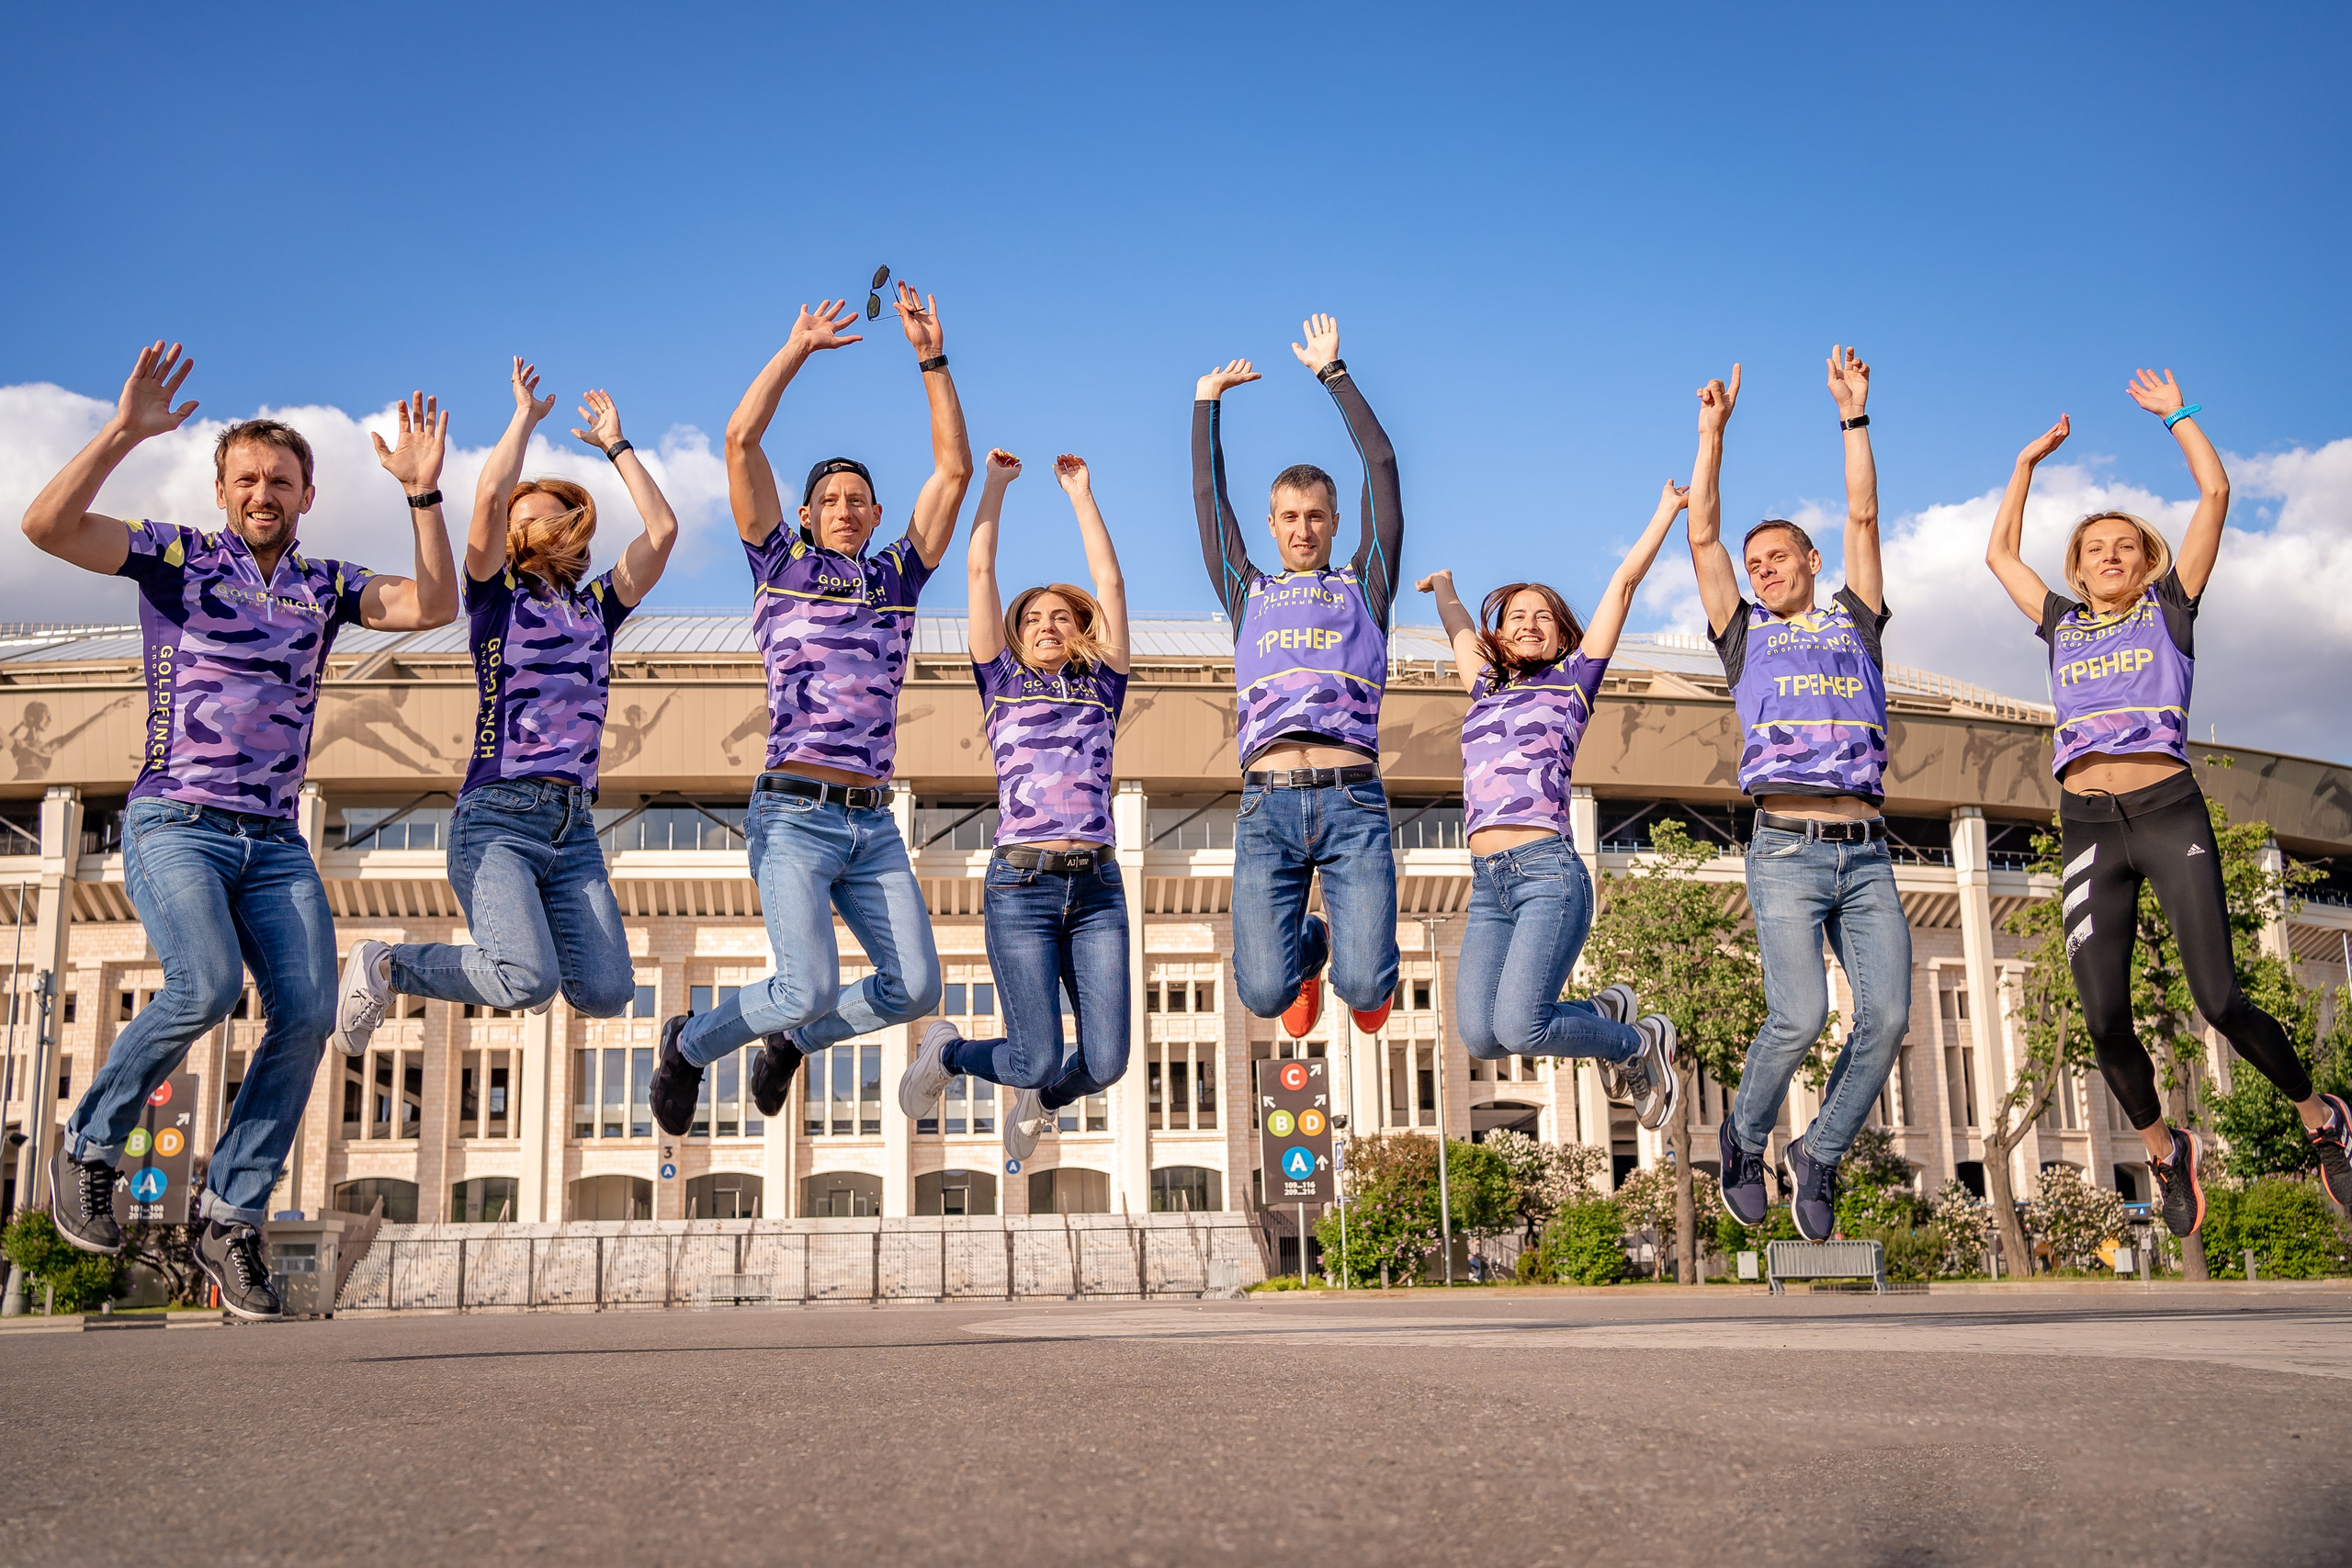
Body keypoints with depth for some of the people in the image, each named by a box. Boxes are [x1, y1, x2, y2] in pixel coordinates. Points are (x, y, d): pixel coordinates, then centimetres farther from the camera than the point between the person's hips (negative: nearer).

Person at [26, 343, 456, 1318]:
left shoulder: (325, 586, 14)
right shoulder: (175, 556, 4)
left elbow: (433, 606, -1)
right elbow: (46, 526, -10)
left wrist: (423, 491, -8)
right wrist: (125, 432, -17)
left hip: (275, 841, 4)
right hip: (174, 821, -4)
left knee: (307, 1011, -14)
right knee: (208, 983, -27)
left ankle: (231, 1217, -2)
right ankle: (90, 1147, -1)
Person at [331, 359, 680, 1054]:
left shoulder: (598, 604, 20)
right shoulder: (495, 593, 8)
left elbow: (663, 529, 10)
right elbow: (489, 492, -8)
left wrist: (616, 444, 18)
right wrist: (526, 414, 6)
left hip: (574, 827, 5)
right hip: (496, 816, -5)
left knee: (605, 992, -12)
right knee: (529, 981, -24)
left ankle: (513, 937, 22)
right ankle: (383, 966, 4)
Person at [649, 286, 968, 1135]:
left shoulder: (898, 577, 18)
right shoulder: (781, 565, 10)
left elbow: (954, 467, 13)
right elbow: (740, 441, 1)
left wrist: (932, 358, 8)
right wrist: (798, 348, 3)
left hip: (874, 822, 5)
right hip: (795, 815, -4)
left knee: (914, 986, -3)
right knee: (810, 987, -16)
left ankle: (789, 1041, 26)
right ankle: (690, 1046, 15)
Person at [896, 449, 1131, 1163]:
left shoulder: (1101, 689, 17)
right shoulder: (1002, 685, 13)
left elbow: (1111, 583, 14)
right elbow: (979, 570, 11)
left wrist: (1080, 493, 19)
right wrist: (994, 483, 16)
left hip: (1097, 887, 2)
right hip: (1022, 885, -2)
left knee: (1105, 1062, -4)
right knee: (1039, 1058, -8)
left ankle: (1040, 1102, 32)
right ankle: (945, 1053, 26)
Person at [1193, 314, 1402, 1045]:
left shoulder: (1363, 587, 21)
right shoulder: (1248, 594, 25)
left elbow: (1383, 469, 18)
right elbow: (1209, 497, 25)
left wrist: (1333, 374, 22)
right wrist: (1207, 402, 30)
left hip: (1353, 799, -1)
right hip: (1268, 803, 1)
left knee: (1366, 988, -14)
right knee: (1264, 993, -11)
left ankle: (1357, 956, 25)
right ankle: (1307, 944, 27)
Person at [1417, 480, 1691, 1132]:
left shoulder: (1573, 678, 11)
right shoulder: (1484, 688, 22)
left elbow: (1623, 583, 12)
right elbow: (1457, 623, 39)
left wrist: (1668, 511, 18)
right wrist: (1443, 587, 58)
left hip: (1549, 870, -5)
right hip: (1488, 884, 5)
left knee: (1520, 1027, -20)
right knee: (1479, 1036, -8)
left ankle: (1639, 1043, 10)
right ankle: (1605, 1012, 19)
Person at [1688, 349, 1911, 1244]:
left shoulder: (1855, 623, 22)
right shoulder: (1744, 634, 19)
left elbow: (1862, 517, 18)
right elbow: (1703, 534, 14)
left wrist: (1855, 415, 18)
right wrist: (1713, 432, 13)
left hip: (1866, 851, 3)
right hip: (1787, 849, -3)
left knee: (1887, 1016, -11)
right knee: (1800, 1015, -18)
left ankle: (1820, 1154, 10)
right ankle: (1745, 1141, 8)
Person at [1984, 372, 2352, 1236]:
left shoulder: (2169, 607, 14)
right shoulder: (2062, 623, 22)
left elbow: (2214, 494, 9)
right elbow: (1999, 552, 31)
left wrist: (2177, 414, 19)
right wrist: (2028, 462, 34)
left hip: (2168, 810, -3)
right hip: (2087, 826, 3)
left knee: (2220, 1000, -12)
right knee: (2104, 1019, -7)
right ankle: (2163, 1148, 17)